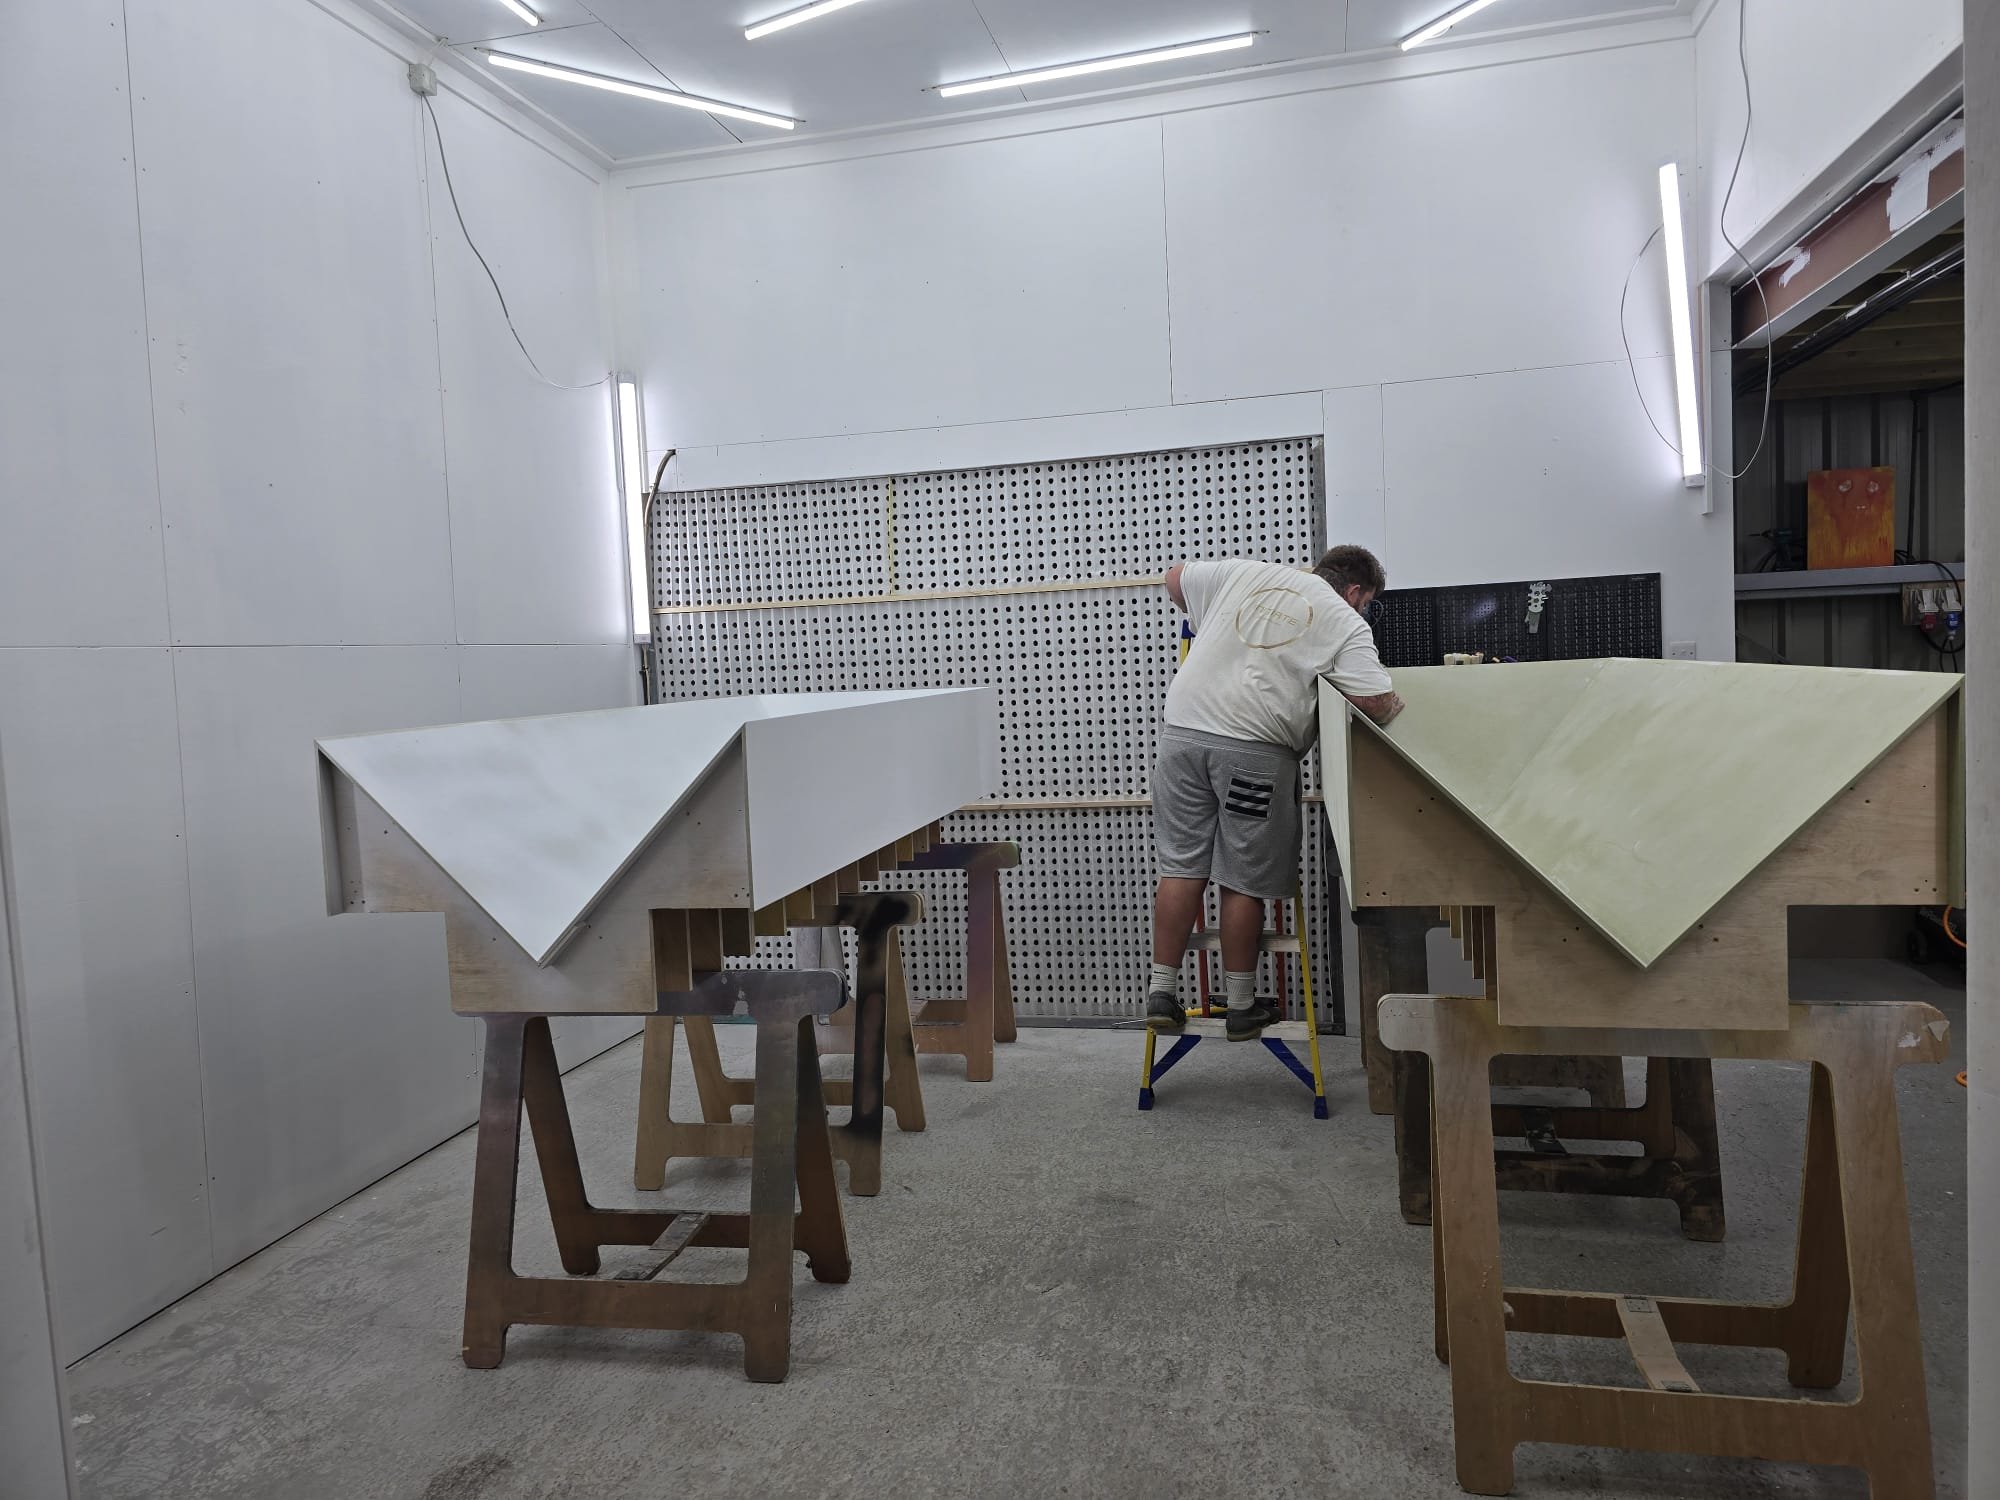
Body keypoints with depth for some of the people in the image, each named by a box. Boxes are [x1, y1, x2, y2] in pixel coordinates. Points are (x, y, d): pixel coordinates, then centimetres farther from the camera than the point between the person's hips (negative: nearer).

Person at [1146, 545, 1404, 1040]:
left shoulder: (1243, 572, 18)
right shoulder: (1346, 622, 6)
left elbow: (1175, 577, 29)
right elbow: (1376, 703, -3)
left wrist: (1207, 623, 44)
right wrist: (1395, 704, 19)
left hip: (1184, 731, 4)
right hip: (1254, 747, -4)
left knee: (1181, 867, 8)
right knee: (1245, 880, 5)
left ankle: (1162, 991, 11)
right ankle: (1241, 1007, 16)